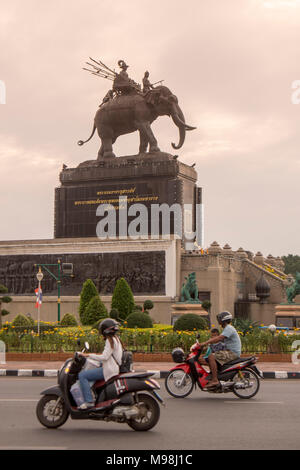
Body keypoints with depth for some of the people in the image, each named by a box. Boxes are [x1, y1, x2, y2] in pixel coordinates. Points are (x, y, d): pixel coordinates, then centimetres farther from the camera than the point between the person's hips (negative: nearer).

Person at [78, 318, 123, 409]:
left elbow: (105, 357, -22)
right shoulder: (116, 339, 16)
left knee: (82, 375, -15)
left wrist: (88, 355, -18)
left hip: (109, 370, -11)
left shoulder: (110, 340, -14)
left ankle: (88, 401, -21)